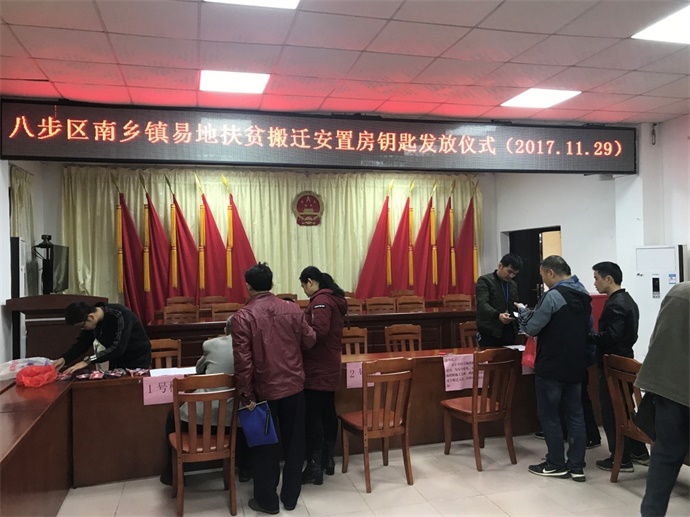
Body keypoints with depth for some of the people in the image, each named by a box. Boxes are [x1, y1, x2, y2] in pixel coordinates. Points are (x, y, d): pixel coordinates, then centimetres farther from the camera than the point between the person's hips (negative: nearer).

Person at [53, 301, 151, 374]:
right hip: (117, 362, 6)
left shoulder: (120, 315, -31)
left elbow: (118, 347, -37)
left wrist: (87, 361, -39)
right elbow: (82, 343, 1)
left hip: (138, 360, -6)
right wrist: (64, 359, -16)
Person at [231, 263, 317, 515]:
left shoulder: (243, 316, -13)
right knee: (293, 442, 15)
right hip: (294, 386, 3)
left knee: (265, 446, 13)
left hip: (264, 391, -3)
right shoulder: (293, 309, -4)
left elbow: (243, 360, -16)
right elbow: (310, 341, 6)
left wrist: (247, 395, -9)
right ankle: (290, 497, 27)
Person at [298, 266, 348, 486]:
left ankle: (314, 468, 1)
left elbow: (318, 332, -27)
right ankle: (327, 460, 24)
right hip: (329, 366, 10)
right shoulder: (332, 298, 13)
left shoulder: (320, 300, -17)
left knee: (313, 417, -4)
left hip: (317, 369, -10)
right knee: (327, 412, 14)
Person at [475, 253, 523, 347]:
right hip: (490, 333, -6)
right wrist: (498, 315, -35)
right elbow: (482, 304, -18)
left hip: (509, 332, 6)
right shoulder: (484, 280, -5)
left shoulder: (513, 284, 18)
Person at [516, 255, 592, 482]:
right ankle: (577, 465, 16)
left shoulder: (553, 295, -18)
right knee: (575, 413, 11)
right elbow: (588, 328, 20)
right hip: (576, 364, 8)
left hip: (551, 366, -8)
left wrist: (523, 311, 2)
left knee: (548, 414, 4)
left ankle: (556, 464, 13)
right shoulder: (584, 295, 8)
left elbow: (532, 328, -15)